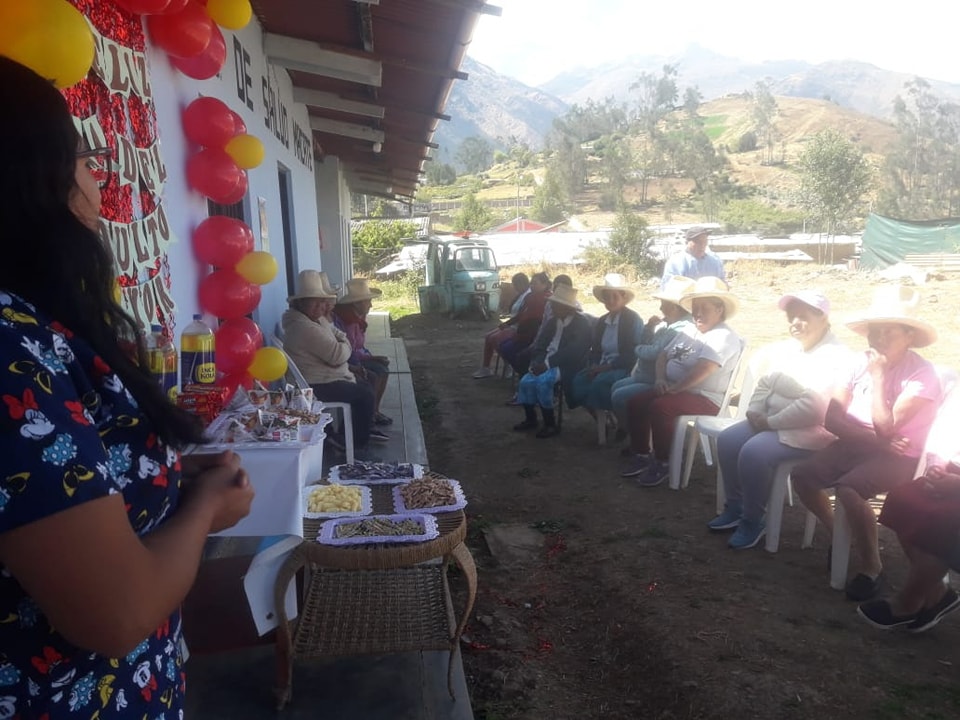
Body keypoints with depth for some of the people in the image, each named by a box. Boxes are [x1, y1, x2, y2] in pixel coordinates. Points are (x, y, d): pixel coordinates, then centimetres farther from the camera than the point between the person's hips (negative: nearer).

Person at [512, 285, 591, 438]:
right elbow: (540, 343, 9)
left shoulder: (581, 324, -9)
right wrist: (537, 362, -12)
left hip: (567, 365, -7)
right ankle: (530, 419, 2)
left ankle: (551, 424, -18)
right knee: (526, 381, -17)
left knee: (542, 381, -30)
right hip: (546, 363, 7)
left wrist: (547, 364, -24)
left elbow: (572, 351, -20)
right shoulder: (552, 321, 14)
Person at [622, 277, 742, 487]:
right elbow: (663, 356, 15)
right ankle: (642, 456, 6)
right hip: (676, 391, 9)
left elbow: (702, 370, -25)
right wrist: (660, 380, -4)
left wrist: (673, 388, -22)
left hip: (705, 399, -9)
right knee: (635, 402, -5)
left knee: (660, 407, -30)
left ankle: (661, 463, -14)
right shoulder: (688, 333, 16)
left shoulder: (723, 337, -13)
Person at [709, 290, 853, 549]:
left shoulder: (835, 358, -16)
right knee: (728, 440, -10)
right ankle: (734, 508, 4)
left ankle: (753, 521, -9)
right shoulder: (787, 348, 13)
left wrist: (771, 421, -20)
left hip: (806, 432, -9)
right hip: (771, 421, 9)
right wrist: (755, 411, -6)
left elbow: (813, 406, -26)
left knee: (753, 452, -28)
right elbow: (765, 383, 13)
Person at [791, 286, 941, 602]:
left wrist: (878, 377, -21)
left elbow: (885, 429, -27)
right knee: (802, 476, -9)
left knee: (848, 489, -31)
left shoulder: (921, 374, -18)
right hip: (856, 445, 7)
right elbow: (832, 418, -5)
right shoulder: (862, 361, -1)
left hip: (899, 457, -6)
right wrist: (877, 440, -18)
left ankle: (871, 567, -8)